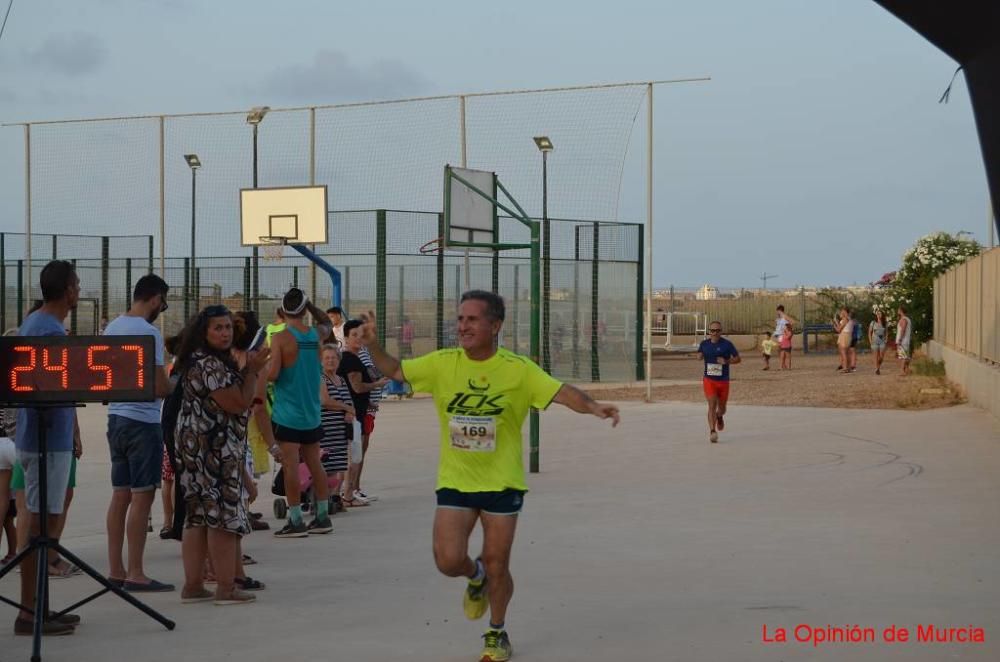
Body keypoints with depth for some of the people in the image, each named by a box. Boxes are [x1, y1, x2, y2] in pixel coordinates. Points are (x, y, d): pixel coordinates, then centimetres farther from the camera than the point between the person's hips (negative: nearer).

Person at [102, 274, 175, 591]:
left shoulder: (112, 327, 10)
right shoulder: (149, 332, -15)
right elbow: (160, 387, -17)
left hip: (116, 417, 8)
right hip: (143, 421, -8)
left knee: (120, 495, 11)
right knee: (142, 497, -4)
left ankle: (116, 570, 15)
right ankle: (135, 574, -2)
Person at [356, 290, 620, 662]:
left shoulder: (518, 369, -11)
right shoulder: (443, 364, -4)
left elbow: (562, 393, -17)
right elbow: (395, 371, 7)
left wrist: (593, 407, -36)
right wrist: (372, 345, -10)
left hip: (501, 483, -2)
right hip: (454, 482, 2)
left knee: (497, 567, 6)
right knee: (449, 561, -10)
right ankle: (475, 577, 29)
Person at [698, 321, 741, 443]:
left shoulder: (727, 344, -6)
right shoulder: (704, 344, 2)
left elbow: (738, 359, 0)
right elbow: (699, 356, 18)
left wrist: (727, 361, -18)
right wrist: (700, 355, -6)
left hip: (723, 380, 0)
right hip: (709, 380, 0)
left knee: (722, 408, 14)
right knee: (712, 405, -15)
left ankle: (719, 417, 50)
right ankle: (712, 432, -16)